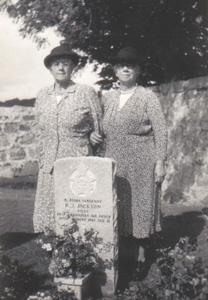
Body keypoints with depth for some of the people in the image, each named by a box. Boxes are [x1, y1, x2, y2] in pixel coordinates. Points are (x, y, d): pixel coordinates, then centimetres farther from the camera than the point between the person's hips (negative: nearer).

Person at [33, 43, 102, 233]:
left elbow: (99, 130, 8)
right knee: (47, 217, 2)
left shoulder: (86, 93, 1)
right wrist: (42, 161, 13)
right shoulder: (42, 96, 12)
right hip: (49, 168, 4)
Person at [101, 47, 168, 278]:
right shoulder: (107, 98, 13)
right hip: (114, 161, 4)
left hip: (141, 162, -3)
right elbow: (102, 131, 15)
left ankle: (141, 256, 15)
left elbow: (160, 131, -2)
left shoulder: (147, 97, 2)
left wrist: (160, 162, -8)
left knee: (141, 207, 2)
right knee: (115, 207, 5)